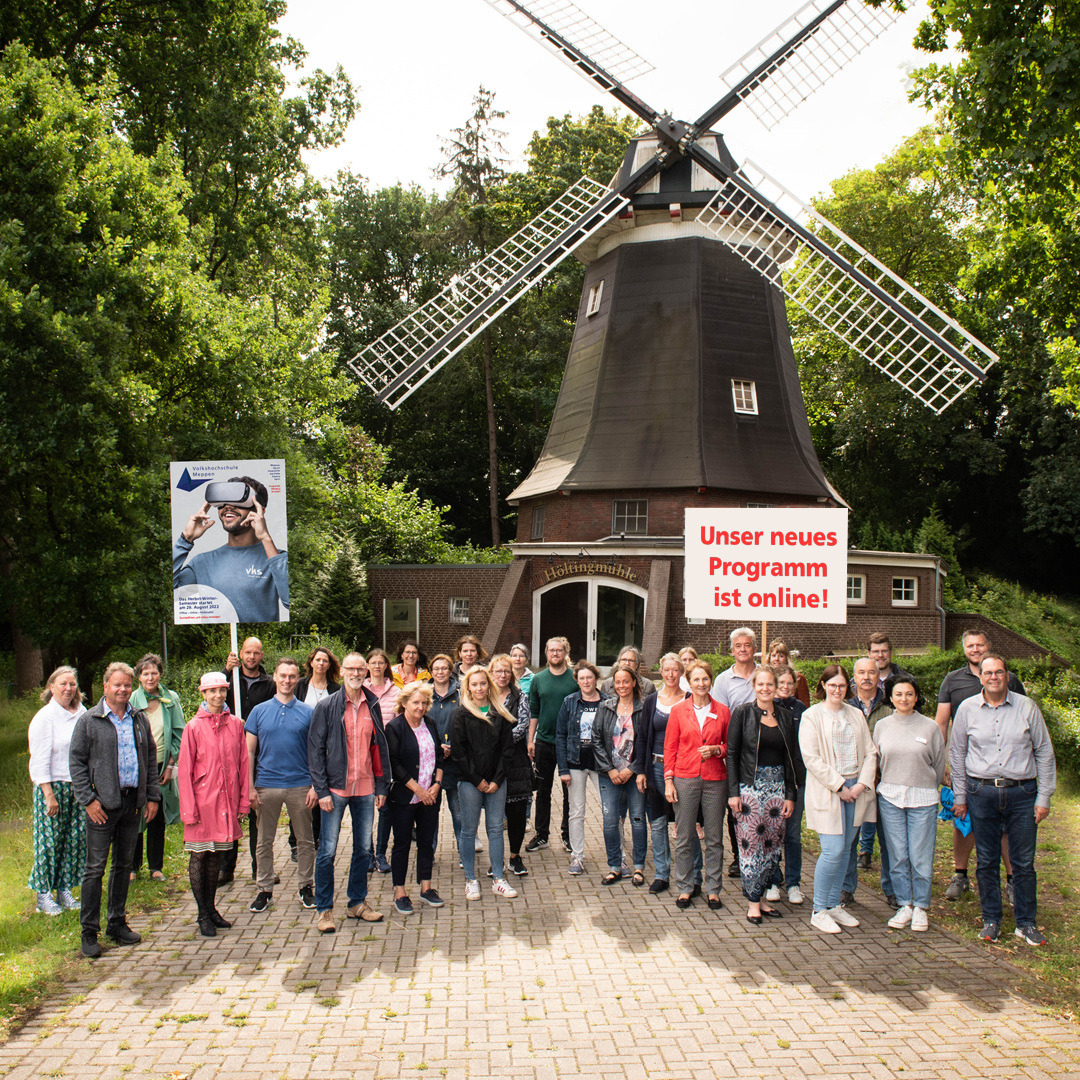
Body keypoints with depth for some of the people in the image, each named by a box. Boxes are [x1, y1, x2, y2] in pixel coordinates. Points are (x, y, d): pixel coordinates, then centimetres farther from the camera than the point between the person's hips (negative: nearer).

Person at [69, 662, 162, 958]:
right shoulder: (89, 721, -3)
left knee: (124, 864, 12)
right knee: (95, 868, -1)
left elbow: (151, 759, 14)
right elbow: (76, 762, -4)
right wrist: (88, 799, -11)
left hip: (133, 801, 4)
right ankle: (89, 931, 7)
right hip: (103, 805, -4)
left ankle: (117, 923, 24)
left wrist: (152, 796, 8)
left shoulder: (140, 720, 10)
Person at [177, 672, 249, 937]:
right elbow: (184, 771, -5)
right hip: (202, 802, -3)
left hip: (227, 802, 3)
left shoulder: (235, 725, 3)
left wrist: (243, 801, 4)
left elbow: (243, 764, 7)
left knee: (215, 856, 13)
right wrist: (189, 809, -9)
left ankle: (211, 909, 23)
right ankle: (203, 916, 13)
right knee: (198, 856, 4)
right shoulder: (194, 727, -6)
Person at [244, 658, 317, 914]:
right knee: (264, 842, 9)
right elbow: (249, 751, 4)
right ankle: (265, 890, 22)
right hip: (266, 786, 1)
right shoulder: (259, 711, 3)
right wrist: (249, 787, -3)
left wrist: (315, 785, -6)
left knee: (305, 841, 8)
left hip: (300, 785, -1)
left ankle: (306, 886, 22)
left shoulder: (308, 712, 1)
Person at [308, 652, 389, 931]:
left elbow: (380, 746, 11)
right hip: (336, 788, -4)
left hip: (365, 789, 4)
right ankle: (324, 909, 13)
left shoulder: (372, 706, 6)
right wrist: (321, 790, -11)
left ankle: (357, 902, 25)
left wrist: (382, 786, 6)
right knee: (327, 850, 2)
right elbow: (315, 749, -6)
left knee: (363, 849, 11)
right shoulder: (327, 706, -5)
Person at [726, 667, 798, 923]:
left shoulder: (786, 717, 8)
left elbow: (790, 758, 11)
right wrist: (733, 792, -9)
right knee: (751, 845, -3)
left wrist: (790, 795, 6)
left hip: (777, 787, 4)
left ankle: (759, 896, 18)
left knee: (773, 846, 5)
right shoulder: (742, 713, -3)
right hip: (750, 786, -4)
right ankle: (753, 903, 7)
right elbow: (732, 753, -3)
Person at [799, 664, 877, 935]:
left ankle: (834, 905, 22)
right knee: (833, 850, -10)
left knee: (845, 850, 9)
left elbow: (870, 752, 9)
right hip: (826, 791, -5)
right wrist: (839, 787, -14)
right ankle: (818, 911, 3)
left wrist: (862, 784, -5)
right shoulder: (811, 716, -4)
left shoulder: (856, 714, 12)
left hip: (856, 789, 5)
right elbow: (811, 758, -11)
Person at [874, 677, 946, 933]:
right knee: (898, 856, 5)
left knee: (921, 857, 1)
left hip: (923, 799, -2)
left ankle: (921, 907, 15)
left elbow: (939, 764, 9)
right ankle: (904, 905, 18)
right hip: (890, 797, 2)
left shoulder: (930, 727, -1)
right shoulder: (881, 726, 4)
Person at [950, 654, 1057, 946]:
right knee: (986, 861, 7)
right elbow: (956, 754, 10)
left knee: (1024, 862, 4)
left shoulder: (1027, 707, 1)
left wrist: (1044, 797, 2)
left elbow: (1044, 753, 5)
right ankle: (991, 920, 21)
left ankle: (1026, 923, 18)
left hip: (1022, 793, -1)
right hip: (982, 793, 1)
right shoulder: (967, 709, 3)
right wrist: (960, 796, 8)